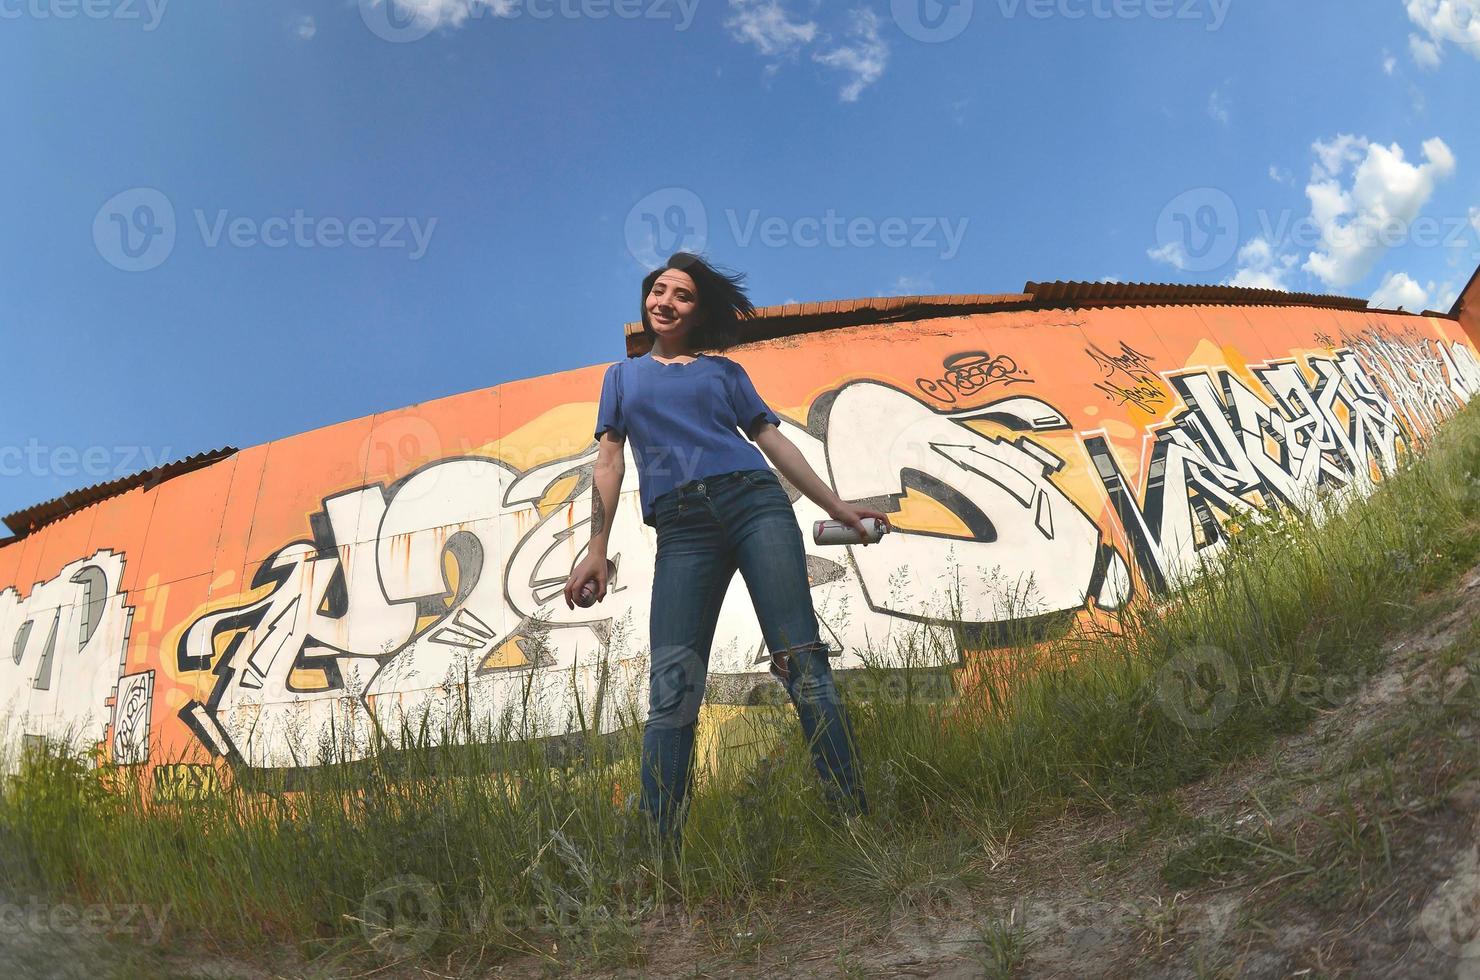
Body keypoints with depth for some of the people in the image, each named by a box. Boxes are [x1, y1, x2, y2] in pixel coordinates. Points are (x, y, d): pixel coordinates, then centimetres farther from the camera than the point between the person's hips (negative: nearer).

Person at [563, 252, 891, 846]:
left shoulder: (724, 370, 23)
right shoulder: (622, 375, 27)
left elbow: (773, 440, 17)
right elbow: (609, 459, 17)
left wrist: (836, 506, 8)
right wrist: (597, 547, 5)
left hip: (753, 501, 0)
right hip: (680, 529, 0)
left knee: (802, 663, -10)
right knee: (672, 689, -10)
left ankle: (852, 814, -7)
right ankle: (657, 845, -7)